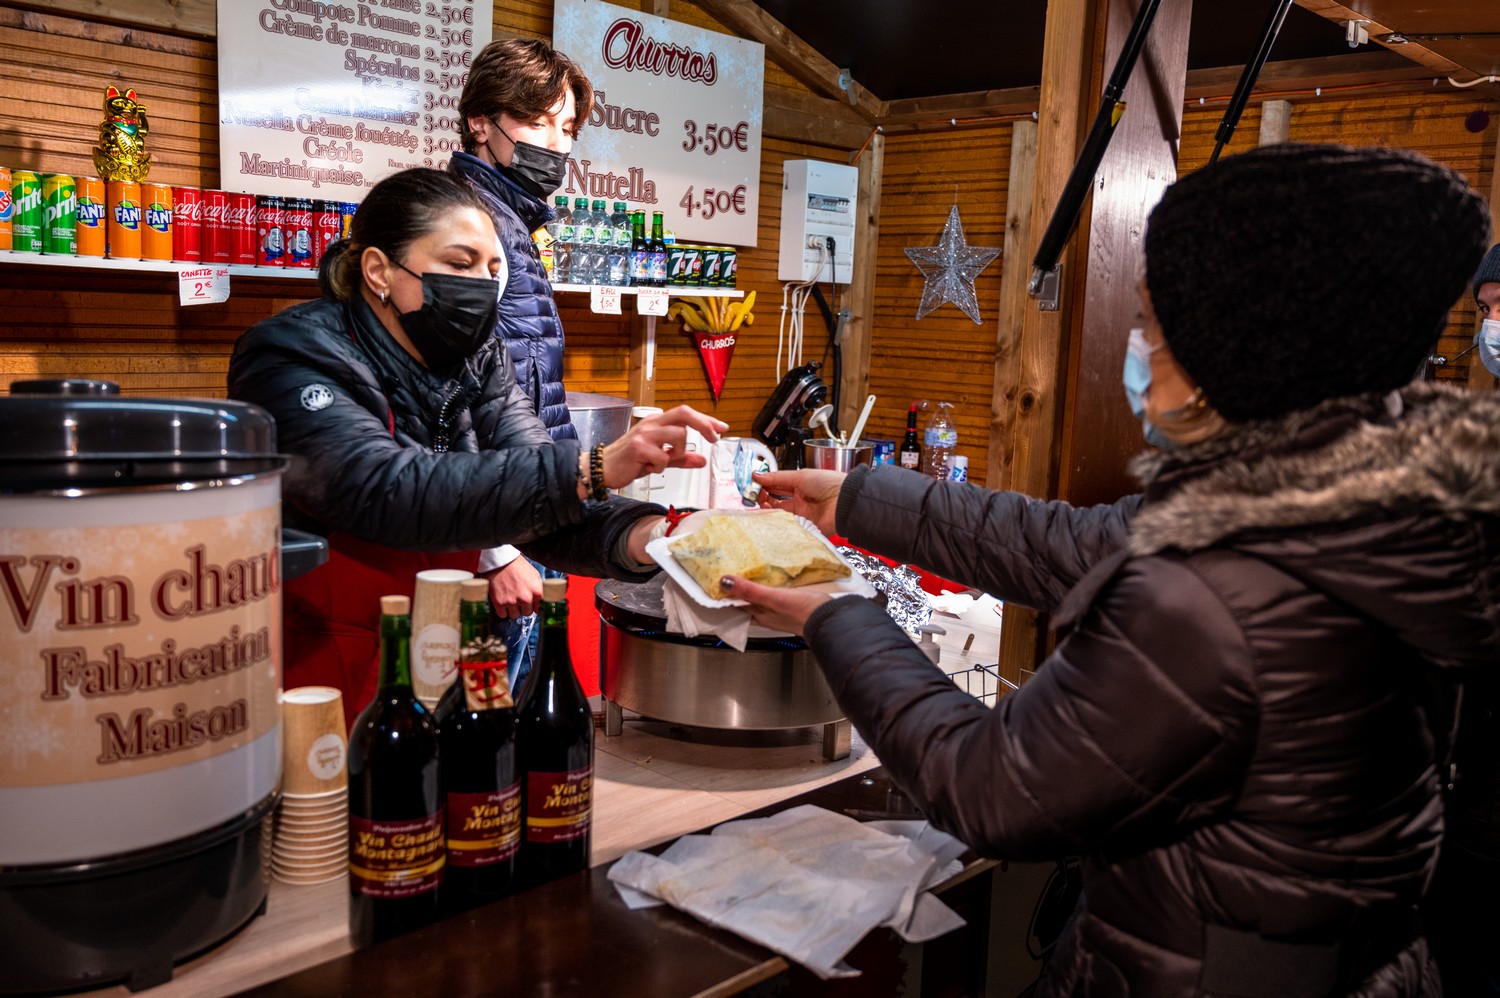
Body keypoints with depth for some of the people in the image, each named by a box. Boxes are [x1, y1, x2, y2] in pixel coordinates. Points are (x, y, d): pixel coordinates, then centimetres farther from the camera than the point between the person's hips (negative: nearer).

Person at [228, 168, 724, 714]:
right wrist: (592, 469, -35)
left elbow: (548, 502, -7)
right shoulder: (293, 357, -13)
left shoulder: (479, 362, 3)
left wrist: (638, 536, -29)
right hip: (310, 672, -4)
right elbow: (392, 494, -28)